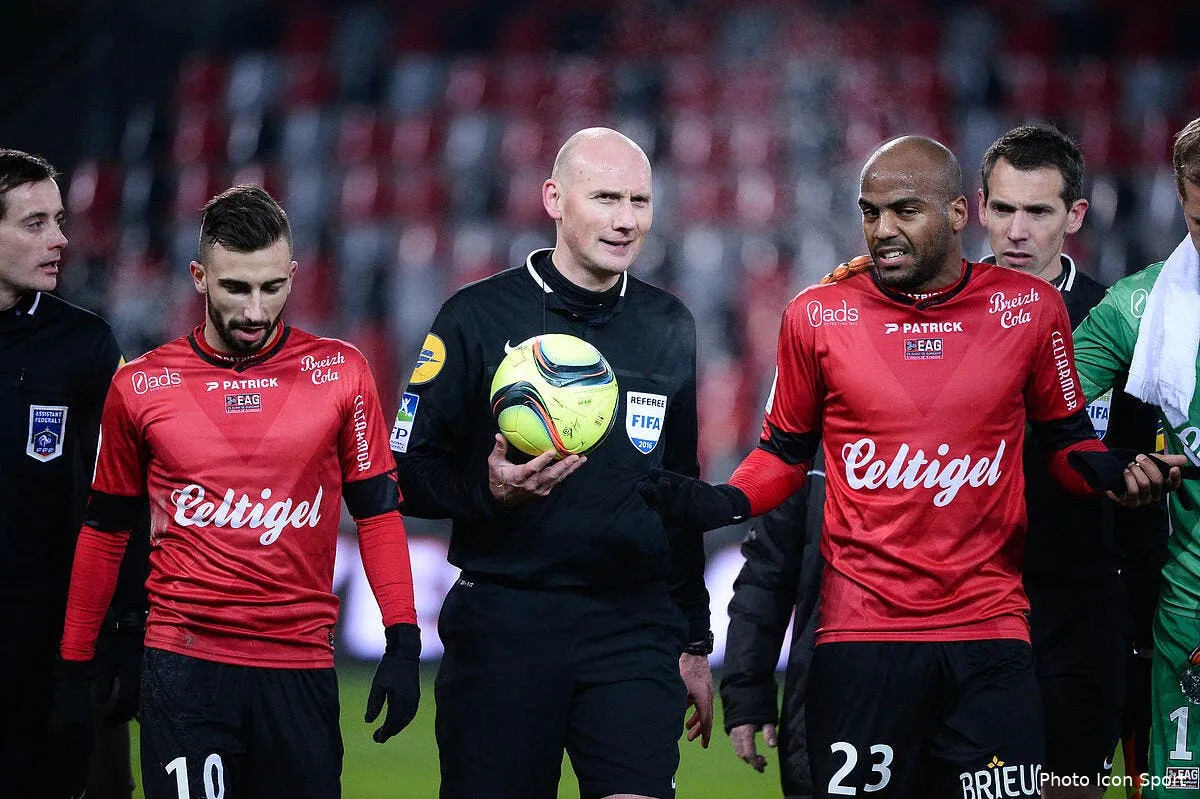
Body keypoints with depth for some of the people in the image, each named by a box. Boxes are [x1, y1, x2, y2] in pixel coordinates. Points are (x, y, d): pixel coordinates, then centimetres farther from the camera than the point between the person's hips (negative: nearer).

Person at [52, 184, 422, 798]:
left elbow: (377, 511, 5)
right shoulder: (141, 387, 4)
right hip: (182, 668, 0)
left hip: (301, 666, 1)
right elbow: (105, 531, 11)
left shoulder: (340, 373, 2)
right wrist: (75, 666, 10)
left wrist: (403, 643, -4)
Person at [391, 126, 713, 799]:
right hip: (503, 628, -2)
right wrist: (488, 488, -21)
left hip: (635, 633, 2)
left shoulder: (670, 328, 12)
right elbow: (410, 475, -1)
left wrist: (694, 644, 19)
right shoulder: (479, 317, -1)